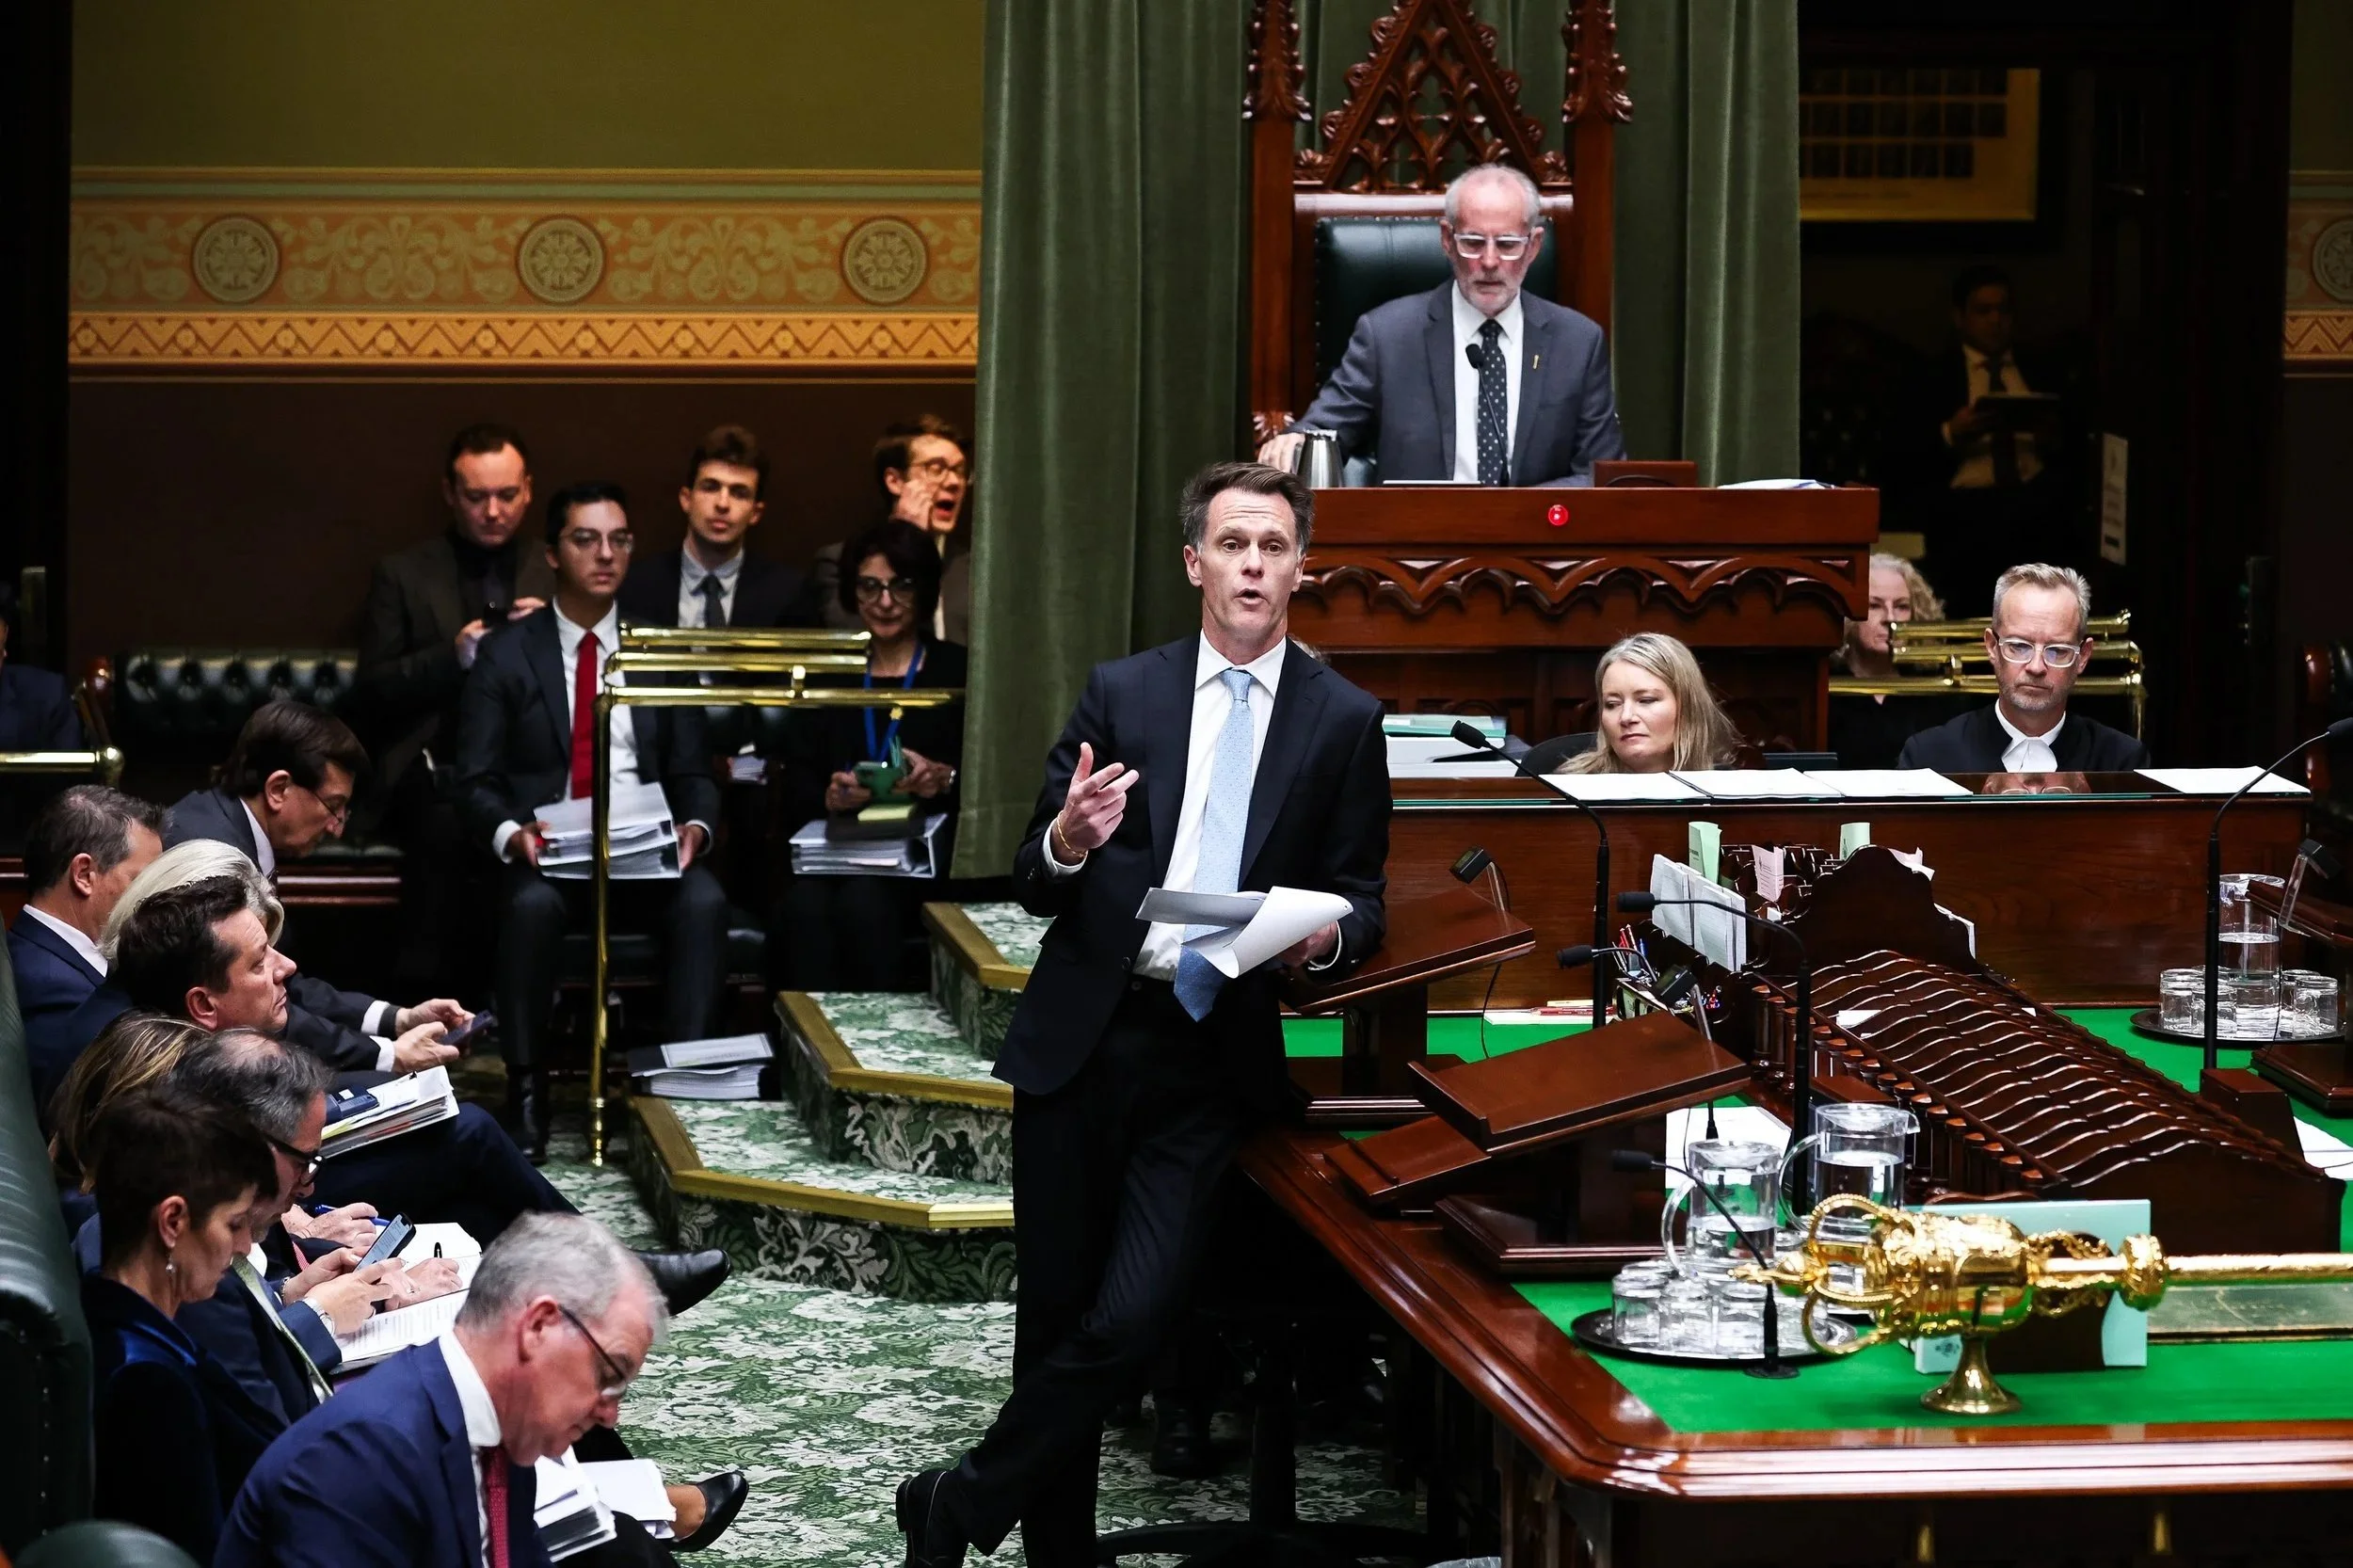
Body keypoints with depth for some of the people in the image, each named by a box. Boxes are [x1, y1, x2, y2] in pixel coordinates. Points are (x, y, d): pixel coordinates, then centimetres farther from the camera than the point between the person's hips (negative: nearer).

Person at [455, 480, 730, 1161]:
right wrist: (512, 833, -20)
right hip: (543, 850, -2)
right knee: (532, 904, -36)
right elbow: (476, 780, 2)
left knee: (704, 899, -30)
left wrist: (694, 827, -12)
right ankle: (526, 1090, -27)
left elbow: (692, 773, 12)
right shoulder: (507, 656, 6)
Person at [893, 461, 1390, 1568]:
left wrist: (1327, 932, -14)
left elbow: (1364, 897, 9)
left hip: (1218, 1059, -1)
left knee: (1129, 1323, -13)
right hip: (1084, 1041, 2)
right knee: (1054, 1317, 6)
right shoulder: (1121, 691, 7)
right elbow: (1034, 885, 7)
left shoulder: (1344, 721, 5)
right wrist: (1069, 841, -16)